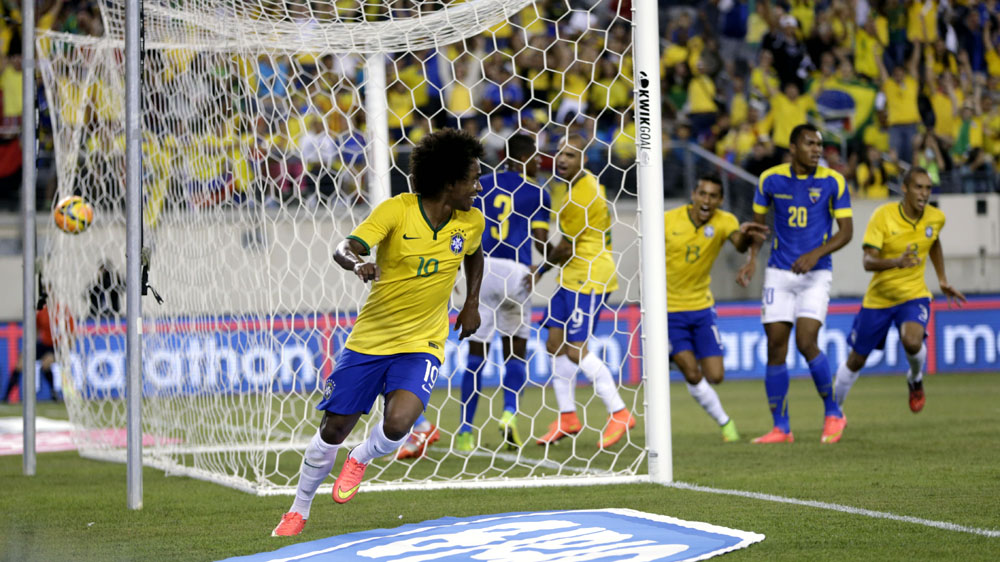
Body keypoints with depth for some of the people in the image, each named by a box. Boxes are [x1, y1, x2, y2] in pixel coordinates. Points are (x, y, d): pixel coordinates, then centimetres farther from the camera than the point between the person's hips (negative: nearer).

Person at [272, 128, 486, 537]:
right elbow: (344, 250, -27)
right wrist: (358, 264, -48)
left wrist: (472, 303, 13)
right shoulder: (396, 211, -16)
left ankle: (360, 460, 12)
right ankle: (298, 511, 27)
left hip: (421, 344, 1)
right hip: (370, 338, -1)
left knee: (398, 423, -24)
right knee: (333, 430, 3)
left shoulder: (470, 221, -3)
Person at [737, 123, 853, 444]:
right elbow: (758, 222, 13)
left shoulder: (833, 182, -5)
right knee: (776, 348, -2)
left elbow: (846, 231, -3)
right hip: (779, 273, 2)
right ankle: (781, 428, 7)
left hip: (816, 273, -2)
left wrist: (815, 254, -17)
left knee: (806, 343, -17)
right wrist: (751, 258, -1)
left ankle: (833, 413, 4)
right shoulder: (771, 180, 1)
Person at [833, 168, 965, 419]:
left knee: (912, 341, -31)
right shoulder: (882, 216, -18)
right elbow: (868, 261, -25)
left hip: (914, 296, 1)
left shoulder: (936, 218, -6)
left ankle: (916, 380, 3)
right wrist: (897, 262, -43)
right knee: (856, 360, 10)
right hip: (879, 297, -1)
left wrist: (943, 280, 18)